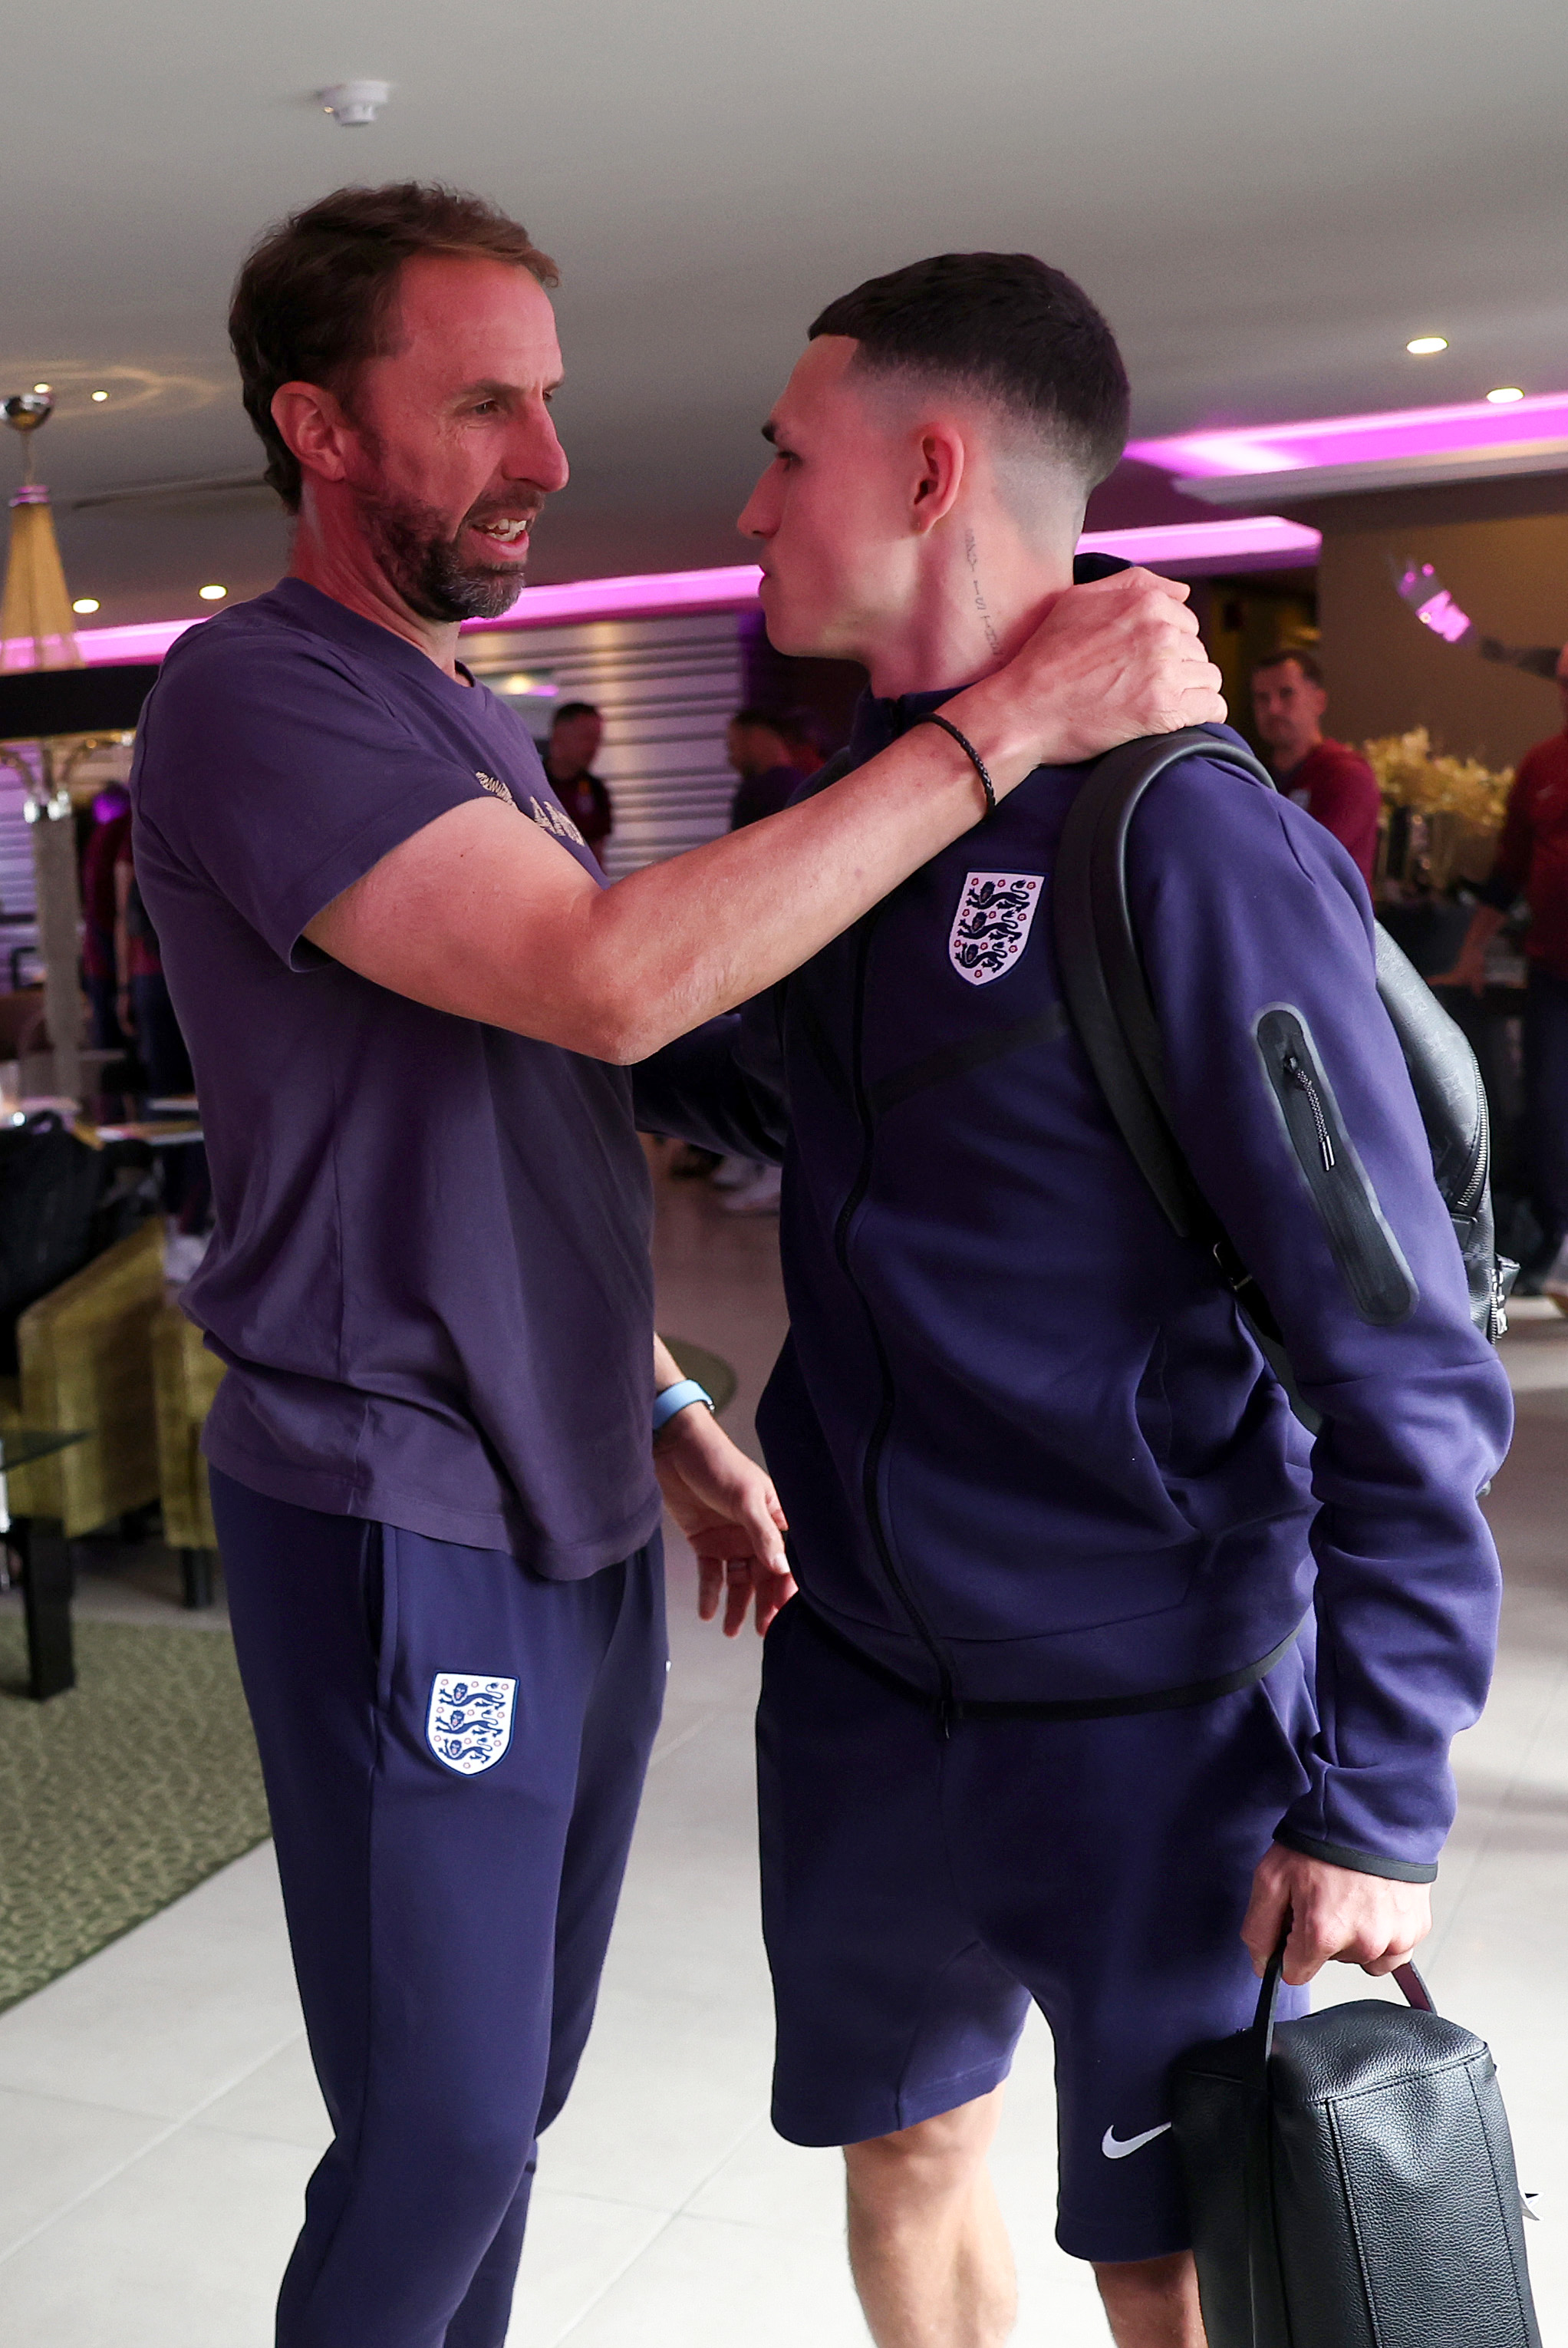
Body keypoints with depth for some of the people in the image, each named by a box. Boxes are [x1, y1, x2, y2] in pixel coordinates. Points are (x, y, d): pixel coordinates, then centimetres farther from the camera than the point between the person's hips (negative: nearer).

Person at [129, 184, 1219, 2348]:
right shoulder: (255, 698, -15)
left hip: (580, 1514, 8)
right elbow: (613, 979, -29)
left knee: (517, 2097, 19)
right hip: (405, 1537, -8)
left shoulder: (475, 719, 14)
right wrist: (1012, 721, -25)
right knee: (442, 2137, 3)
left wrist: (664, 1415, 13)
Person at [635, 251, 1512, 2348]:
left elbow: (1403, 1365, -19)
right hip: (855, 1680, 7)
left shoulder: (1187, 842, -20)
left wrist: (1378, 1797, -19)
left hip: (1142, 1719, -6)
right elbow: (655, 1037, 22)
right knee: (905, 2160, 23)